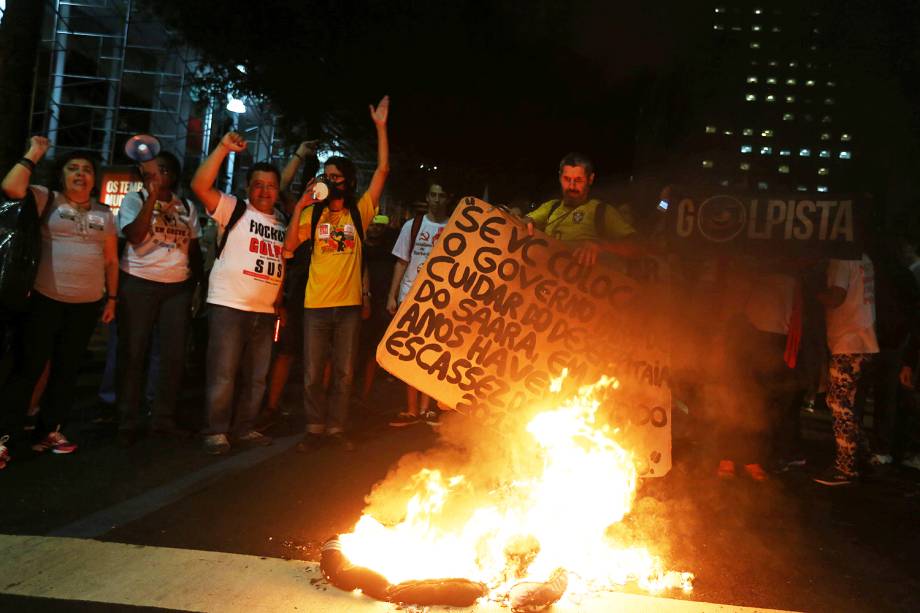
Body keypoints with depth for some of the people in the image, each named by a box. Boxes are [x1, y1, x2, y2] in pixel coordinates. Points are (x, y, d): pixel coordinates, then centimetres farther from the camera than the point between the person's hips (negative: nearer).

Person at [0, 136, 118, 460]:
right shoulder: (46, 199, 1)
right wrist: (33, 154, -11)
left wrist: (112, 297, 10)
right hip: (44, 300, -4)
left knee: (66, 370, 12)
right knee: (28, 368, -2)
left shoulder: (104, 214, 12)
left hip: (87, 305, 4)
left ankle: (48, 431, 24)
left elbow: (111, 260, 14)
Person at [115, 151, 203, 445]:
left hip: (178, 287, 3)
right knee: (133, 353, 1)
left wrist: (197, 284, 8)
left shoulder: (187, 206, 10)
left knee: (175, 354, 4)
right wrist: (152, 197, -18)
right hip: (139, 284, -3)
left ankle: (164, 418, 17)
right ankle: (127, 422, 10)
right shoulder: (134, 200, 0)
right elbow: (134, 236, -17)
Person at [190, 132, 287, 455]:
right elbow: (200, 185, -16)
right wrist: (223, 148, -22)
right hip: (228, 306, -5)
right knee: (223, 374, -3)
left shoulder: (283, 222, 15)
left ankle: (243, 428, 25)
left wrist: (280, 301, 13)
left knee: (256, 377, 12)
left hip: (265, 312, 6)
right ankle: (216, 430, 10)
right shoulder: (234, 209, -1)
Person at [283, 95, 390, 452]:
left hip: (349, 304, 0)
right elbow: (289, 246, -8)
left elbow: (383, 170, -2)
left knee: (344, 374, 9)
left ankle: (336, 428, 23)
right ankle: (314, 428, 21)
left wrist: (381, 127, -4)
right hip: (316, 305, 0)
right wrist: (299, 206, -14)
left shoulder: (359, 212, 4)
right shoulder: (313, 214, 4)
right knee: (312, 374, 7)